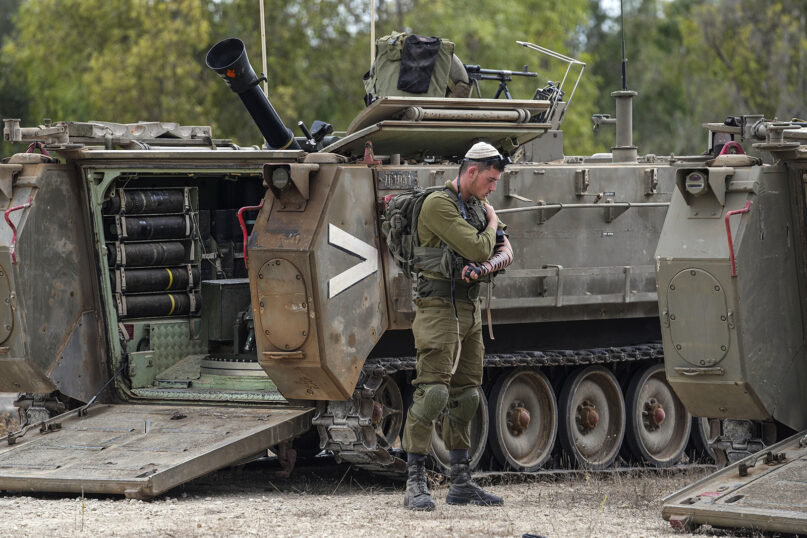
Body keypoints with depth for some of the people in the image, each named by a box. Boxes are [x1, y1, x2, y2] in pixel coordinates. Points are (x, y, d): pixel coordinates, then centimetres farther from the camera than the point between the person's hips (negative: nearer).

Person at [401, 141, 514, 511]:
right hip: (439, 305, -9)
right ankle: (415, 484, -16)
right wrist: (491, 223, 1)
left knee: (465, 396, 10)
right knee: (432, 390, -16)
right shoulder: (439, 204, -14)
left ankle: (460, 483, 16)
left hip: (470, 307, 9)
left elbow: (505, 253, 8)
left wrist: (486, 266, -14)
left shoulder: (477, 206, 15)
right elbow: (478, 249, -20)